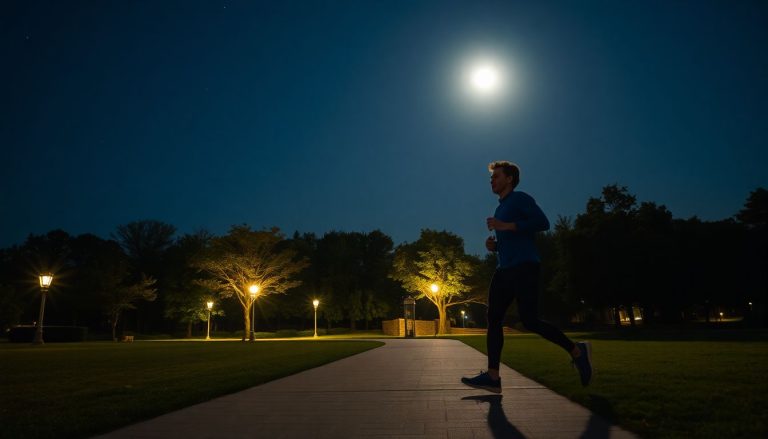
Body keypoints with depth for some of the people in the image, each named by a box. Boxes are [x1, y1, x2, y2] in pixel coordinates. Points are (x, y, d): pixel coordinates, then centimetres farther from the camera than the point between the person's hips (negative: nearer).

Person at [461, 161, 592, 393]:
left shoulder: (520, 198, -1)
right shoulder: (500, 208, 25)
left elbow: (543, 222, -16)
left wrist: (506, 226, -18)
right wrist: (494, 245, 12)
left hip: (524, 267, -9)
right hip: (504, 270, 9)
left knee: (530, 321, -13)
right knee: (493, 319, -1)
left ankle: (577, 351, 7)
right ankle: (493, 377, -2)